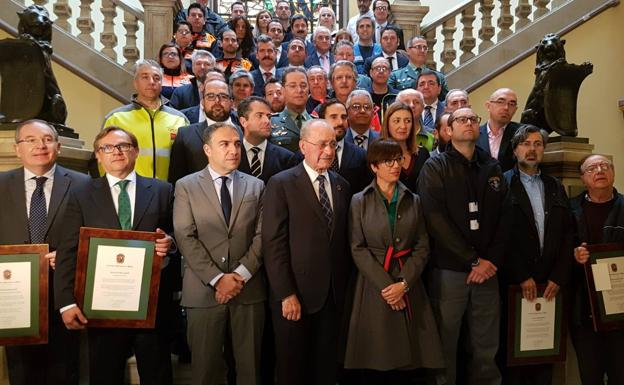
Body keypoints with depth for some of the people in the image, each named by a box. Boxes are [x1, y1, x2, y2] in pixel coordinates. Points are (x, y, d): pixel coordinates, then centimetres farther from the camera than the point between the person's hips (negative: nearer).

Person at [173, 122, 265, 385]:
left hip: (249, 289, 2)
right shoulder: (186, 186, 3)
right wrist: (217, 279, -13)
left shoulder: (256, 186, 9)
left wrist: (240, 275, -10)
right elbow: (186, 238, -6)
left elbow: (262, 235, 2)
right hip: (203, 290, -2)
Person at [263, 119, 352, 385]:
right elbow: (273, 243, -12)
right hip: (295, 294, -4)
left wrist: (345, 284, 6)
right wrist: (286, 294, -15)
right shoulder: (281, 184, -7)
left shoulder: (341, 186, 9)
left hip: (334, 294, 4)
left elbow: (343, 240, 11)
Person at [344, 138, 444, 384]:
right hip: (374, 287, -2)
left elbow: (422, 246, 3)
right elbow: (358, 249, -5)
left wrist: (404, 283, -10)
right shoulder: (359, 201, 3)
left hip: (409, 287, 2)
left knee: (414, 364, 4)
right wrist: (385, 285, -13)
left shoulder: (413, 201, 10)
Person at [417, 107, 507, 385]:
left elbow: (503, 217, 8)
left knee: (487, 349, 10)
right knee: (445, 345, 5)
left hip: (488, 270, 4)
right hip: (448, 270, -3)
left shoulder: (492, 167, 12)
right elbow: (435, 219, -11)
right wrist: (473, 260, -11)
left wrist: (492, 260, -6)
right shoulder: (436, 167, 0)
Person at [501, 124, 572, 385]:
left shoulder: (556, 187, 14)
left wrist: (558, 277, -1)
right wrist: (522, 276, -10)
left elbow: (567, 235, 9)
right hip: (514, 283, -4)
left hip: (550, 285, 4)